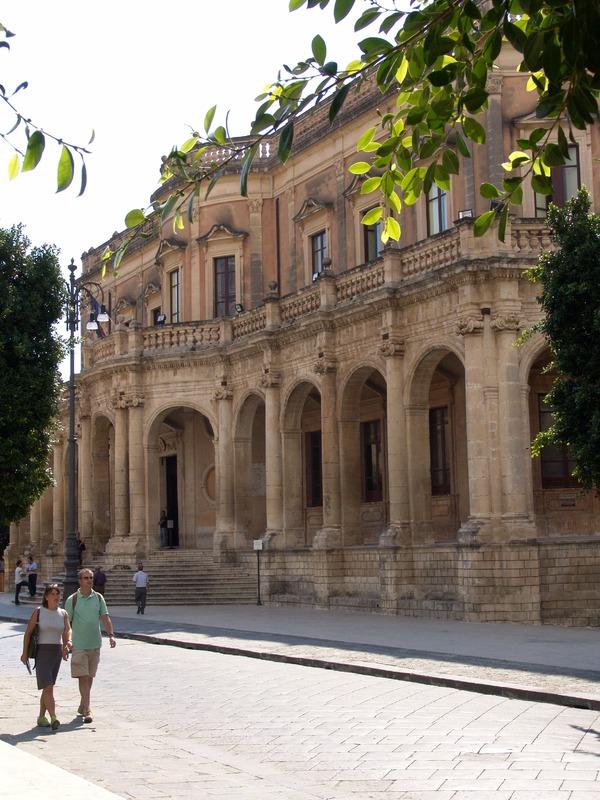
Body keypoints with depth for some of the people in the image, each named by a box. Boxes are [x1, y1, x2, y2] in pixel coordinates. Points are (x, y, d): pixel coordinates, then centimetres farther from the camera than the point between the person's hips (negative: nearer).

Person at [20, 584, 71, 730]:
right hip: (42, 652, -4)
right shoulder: (38, 612, -2)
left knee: (47, 687, 11)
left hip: (57, 651, 4)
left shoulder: (63, 614, 7)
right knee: (48, 686, -14)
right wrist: (25, 652, -3)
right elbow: (28, 632, 1)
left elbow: (67, 631, -2)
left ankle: (42, 717, 21)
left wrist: (68, 643, -23)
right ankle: (53, 718, -20)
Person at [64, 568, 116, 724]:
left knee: (90, 677, 12)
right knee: (83, 677, -9)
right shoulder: (72, 599, -4)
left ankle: (83, 706, 26)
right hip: (79, 645, -4)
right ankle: (87, 710, -11)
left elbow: (105, 618, 3)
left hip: (95, 643, 4)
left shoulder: (98, 598, 5)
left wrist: (111, 635, -10)